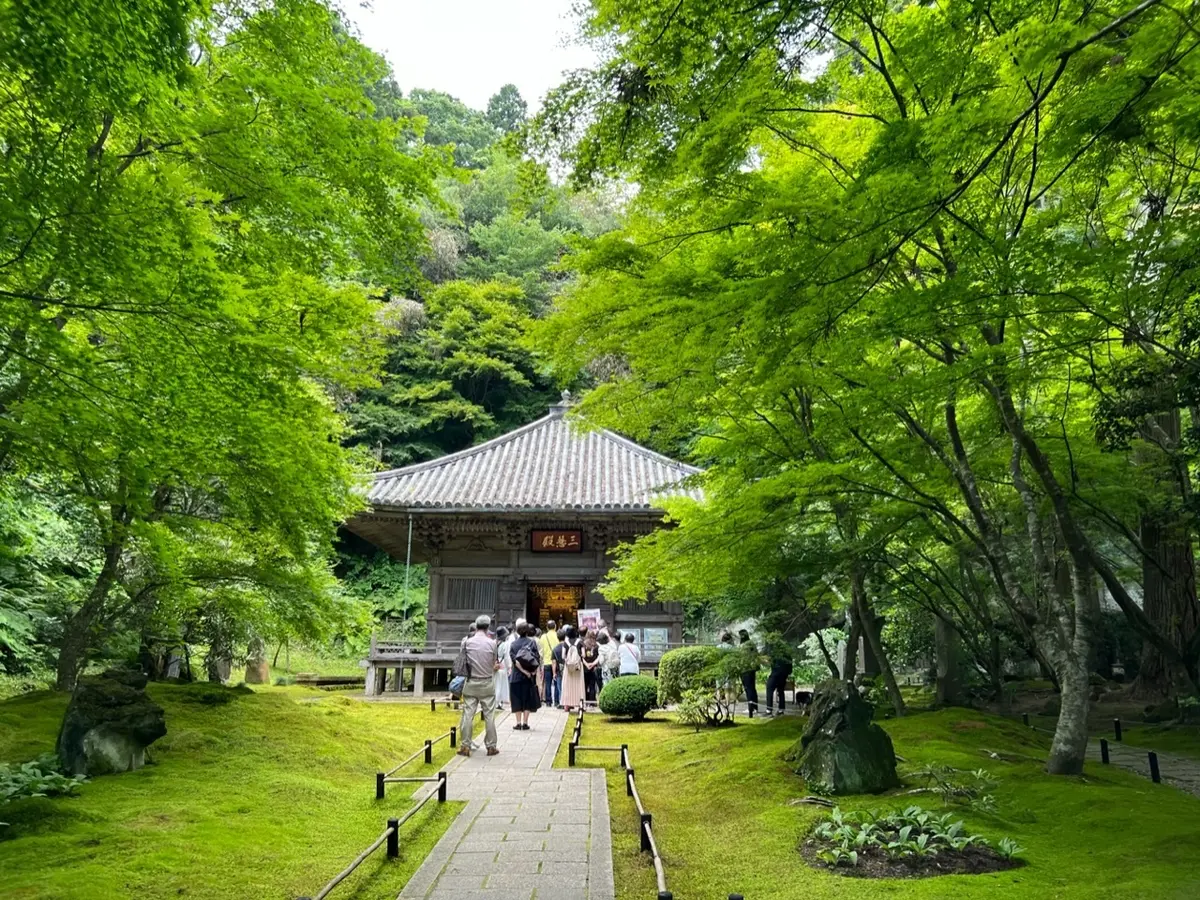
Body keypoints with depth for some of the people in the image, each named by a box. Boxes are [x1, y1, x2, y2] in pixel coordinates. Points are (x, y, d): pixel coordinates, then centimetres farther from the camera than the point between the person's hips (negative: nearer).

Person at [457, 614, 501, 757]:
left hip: (471, 683, 1)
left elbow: (463, 659, 3)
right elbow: (494, 664, -1)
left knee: (467, 715, 5)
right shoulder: (492, 643, -9)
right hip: (487, 683, -1)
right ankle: (491, 746, 11)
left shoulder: (467, 642, -6)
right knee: (489, 716, 6)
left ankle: (465, 746, 7)